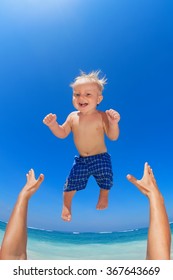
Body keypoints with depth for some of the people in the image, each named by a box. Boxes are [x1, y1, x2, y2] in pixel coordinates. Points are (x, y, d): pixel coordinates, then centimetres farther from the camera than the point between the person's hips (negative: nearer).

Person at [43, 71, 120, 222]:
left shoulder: (102, 116, -16)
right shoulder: (73, 116, -5)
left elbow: (113, 137, -16)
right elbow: (62, 134, 5)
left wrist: (114, 123, -34)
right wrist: (53, 125, -12)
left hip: (101, 158, -2)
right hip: (81, 159, 3)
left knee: (105, 181, 9)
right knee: (71, 182, 7)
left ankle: (104, 196, 47)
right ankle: (66, 205, 37)